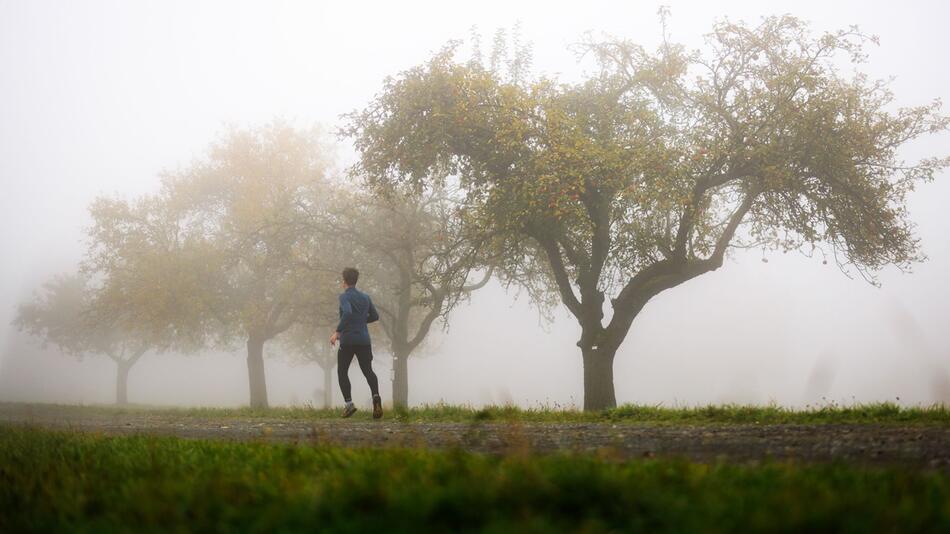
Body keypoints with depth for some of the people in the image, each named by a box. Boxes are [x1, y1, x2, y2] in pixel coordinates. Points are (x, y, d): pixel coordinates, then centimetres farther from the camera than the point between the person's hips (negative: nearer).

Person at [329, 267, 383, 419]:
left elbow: (347, 313, -25)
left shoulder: (344, 296, -7)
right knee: (368, 371, 6)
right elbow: (375, 316, 18)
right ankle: (375, 395, -22)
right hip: (364, 340, 4)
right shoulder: (365, 297, 12)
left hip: (347, 340, -4)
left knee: (342, 372, 11)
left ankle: (349, 403, 0)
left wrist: (337, 331, -24)